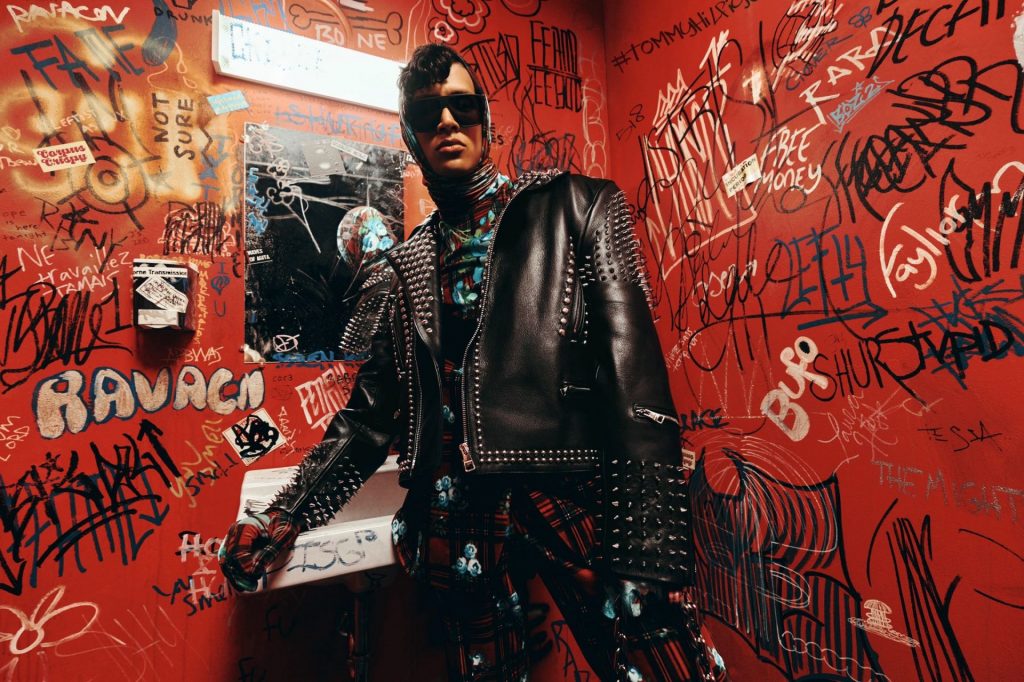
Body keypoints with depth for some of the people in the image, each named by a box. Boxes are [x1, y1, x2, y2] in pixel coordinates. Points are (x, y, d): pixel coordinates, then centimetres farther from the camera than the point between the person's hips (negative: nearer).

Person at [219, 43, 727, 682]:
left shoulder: (575, 208, 3)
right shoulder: (404, 267, 13)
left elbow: (635, 374, -8)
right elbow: (371, 416, 16)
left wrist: (652, 556, -16)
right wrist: (284, 517, 6)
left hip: (572, 490, -3)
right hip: (460, 516, 4)